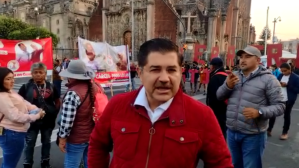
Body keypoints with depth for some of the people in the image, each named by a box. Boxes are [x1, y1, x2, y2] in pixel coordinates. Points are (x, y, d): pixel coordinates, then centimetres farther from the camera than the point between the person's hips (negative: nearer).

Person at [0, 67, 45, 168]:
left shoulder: (10, 92, 8)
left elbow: (23, 103, 7)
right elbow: (16, 116, -27)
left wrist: (37, 110, -10)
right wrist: (37, 116, -21)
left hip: (14, 132, 11)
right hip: (11, 134, -11)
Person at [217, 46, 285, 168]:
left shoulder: (268, 79, -9)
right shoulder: (234, 76, 7)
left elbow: (280, 106, -13)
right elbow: (219, 96, 6)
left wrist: (259, 112, -30)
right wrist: (227, 85, -14)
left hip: (252, 135, -5)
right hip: (231, 132, 5)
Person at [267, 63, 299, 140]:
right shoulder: (280, 76, 7)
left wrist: (287, 85, -20)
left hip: (288, 100, -4)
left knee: (286, 116, 10)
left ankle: (285, 133, 23)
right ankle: (269, 130, 19)